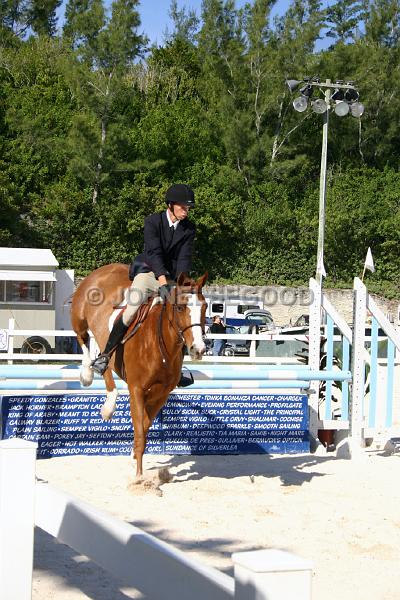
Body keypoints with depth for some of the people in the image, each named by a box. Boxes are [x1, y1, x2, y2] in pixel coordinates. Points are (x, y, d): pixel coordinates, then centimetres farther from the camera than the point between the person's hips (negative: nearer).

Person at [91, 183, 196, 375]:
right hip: (148, 271, -4)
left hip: (171, 276, 4)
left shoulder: (189, 228, 0)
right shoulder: (152, 221, -10)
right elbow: (154, 253, -20)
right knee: (132, 310, -23)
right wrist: (162, 281, -32)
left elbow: (184, 258, -7)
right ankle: (105, 354, -14)